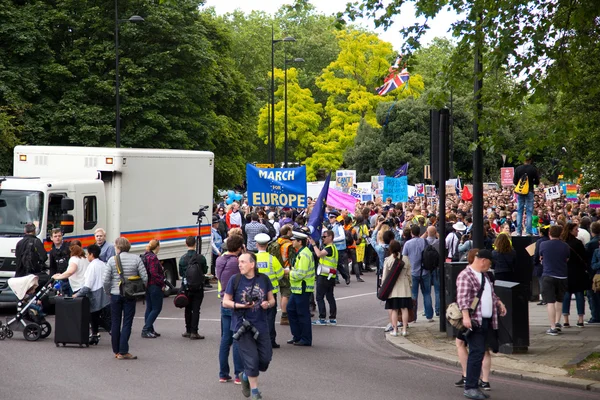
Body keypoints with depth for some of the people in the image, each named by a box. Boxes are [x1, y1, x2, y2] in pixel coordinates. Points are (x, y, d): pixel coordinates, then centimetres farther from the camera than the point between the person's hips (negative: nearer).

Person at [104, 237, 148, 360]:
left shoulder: (112, 260, -6)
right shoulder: (136, 259, -4)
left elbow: (105, 280, -8)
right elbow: (145, 278, -5)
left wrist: (108, 291, 8)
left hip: (115, 295, 0)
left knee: (115, 323, 12)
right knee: (127, 323, 2)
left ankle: (116, 351, 18)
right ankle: (123, 352, -5)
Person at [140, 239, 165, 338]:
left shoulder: (144, 256, 11)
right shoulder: (153, 258, -19)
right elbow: (154, 274, -24)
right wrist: (162, 283, -15)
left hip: (147, 286, 10)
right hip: (154, 286, -10)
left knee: (149, 308, 14)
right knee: (157, 308, -3)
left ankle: (149, 330, 18)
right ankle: (146, 329, -8)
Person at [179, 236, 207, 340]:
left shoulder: (183, 258, -7)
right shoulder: (201, 258, -11)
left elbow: (180, 273, 1)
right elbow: (205, 271, 0)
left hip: (187, 287, 2)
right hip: (198, 287, -2)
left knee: (188, 309, 15)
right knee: (196, 310, 1)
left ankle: (188, 331, 21)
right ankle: (194, 332, -3)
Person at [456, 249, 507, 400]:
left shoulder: (484, 275, 20)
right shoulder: (465, 275, -11)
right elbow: (462, 297, -21)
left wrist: (499, 303, 23)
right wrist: (466, 316, -30)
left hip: (487, 321, 9)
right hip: (474, 321, -9)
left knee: (478, 353, 8)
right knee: (477, 352, -12)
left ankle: (474, 386, 11)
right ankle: (470, 388, -9)